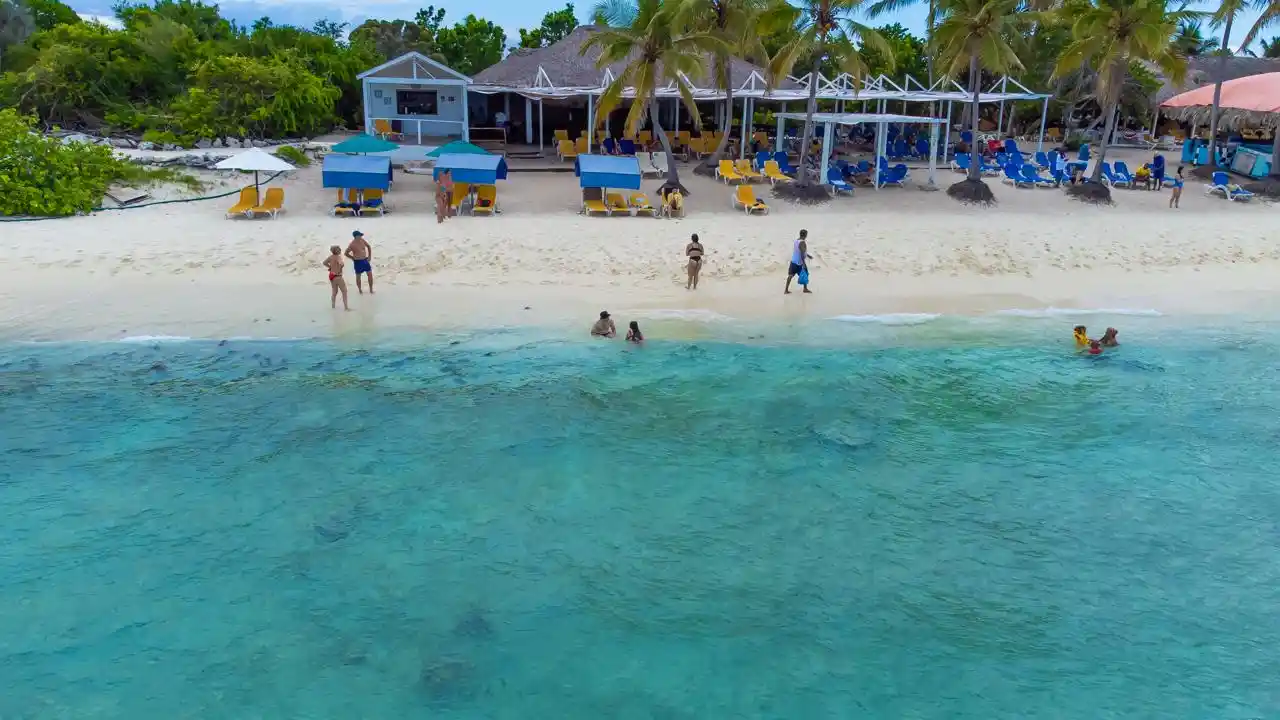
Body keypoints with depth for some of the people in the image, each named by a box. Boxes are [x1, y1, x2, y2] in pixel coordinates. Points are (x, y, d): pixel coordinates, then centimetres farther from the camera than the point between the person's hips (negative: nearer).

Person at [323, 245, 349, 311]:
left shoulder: (330, 257, 5)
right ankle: (346, 307, -5)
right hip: (337, 276, -8)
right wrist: (339, 270, -23)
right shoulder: (338, 257, -18)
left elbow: (325, 262, 19)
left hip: (331, 275, 8)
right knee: (344, 291, -2)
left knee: (335, 292, 21)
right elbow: (341, 264, -38)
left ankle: (333, 305, 25)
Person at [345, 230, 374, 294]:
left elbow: (369, 246, 14)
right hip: (358, 262, -5)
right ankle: (360, 290, 26)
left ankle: (371, 290, 19)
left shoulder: (362, 240, -3)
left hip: (365, 260, 5)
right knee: (358, 276, 10)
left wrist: (370, 256, 9)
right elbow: (346, 253, -8)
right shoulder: (352, 245, -18)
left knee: (370, 274, 4)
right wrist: (354, 258, -3)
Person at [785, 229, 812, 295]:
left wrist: (808, 255, 28)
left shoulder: (796, 240, 7)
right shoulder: (802, 242, -20)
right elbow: (802, 254, -26)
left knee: (791, 275, 7)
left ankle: (786, 290, 5)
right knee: (805, 275, 11)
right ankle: (805, 289, 22)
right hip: (799, 262, -8)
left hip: (793, 261, 8)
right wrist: (804, 263, -25)